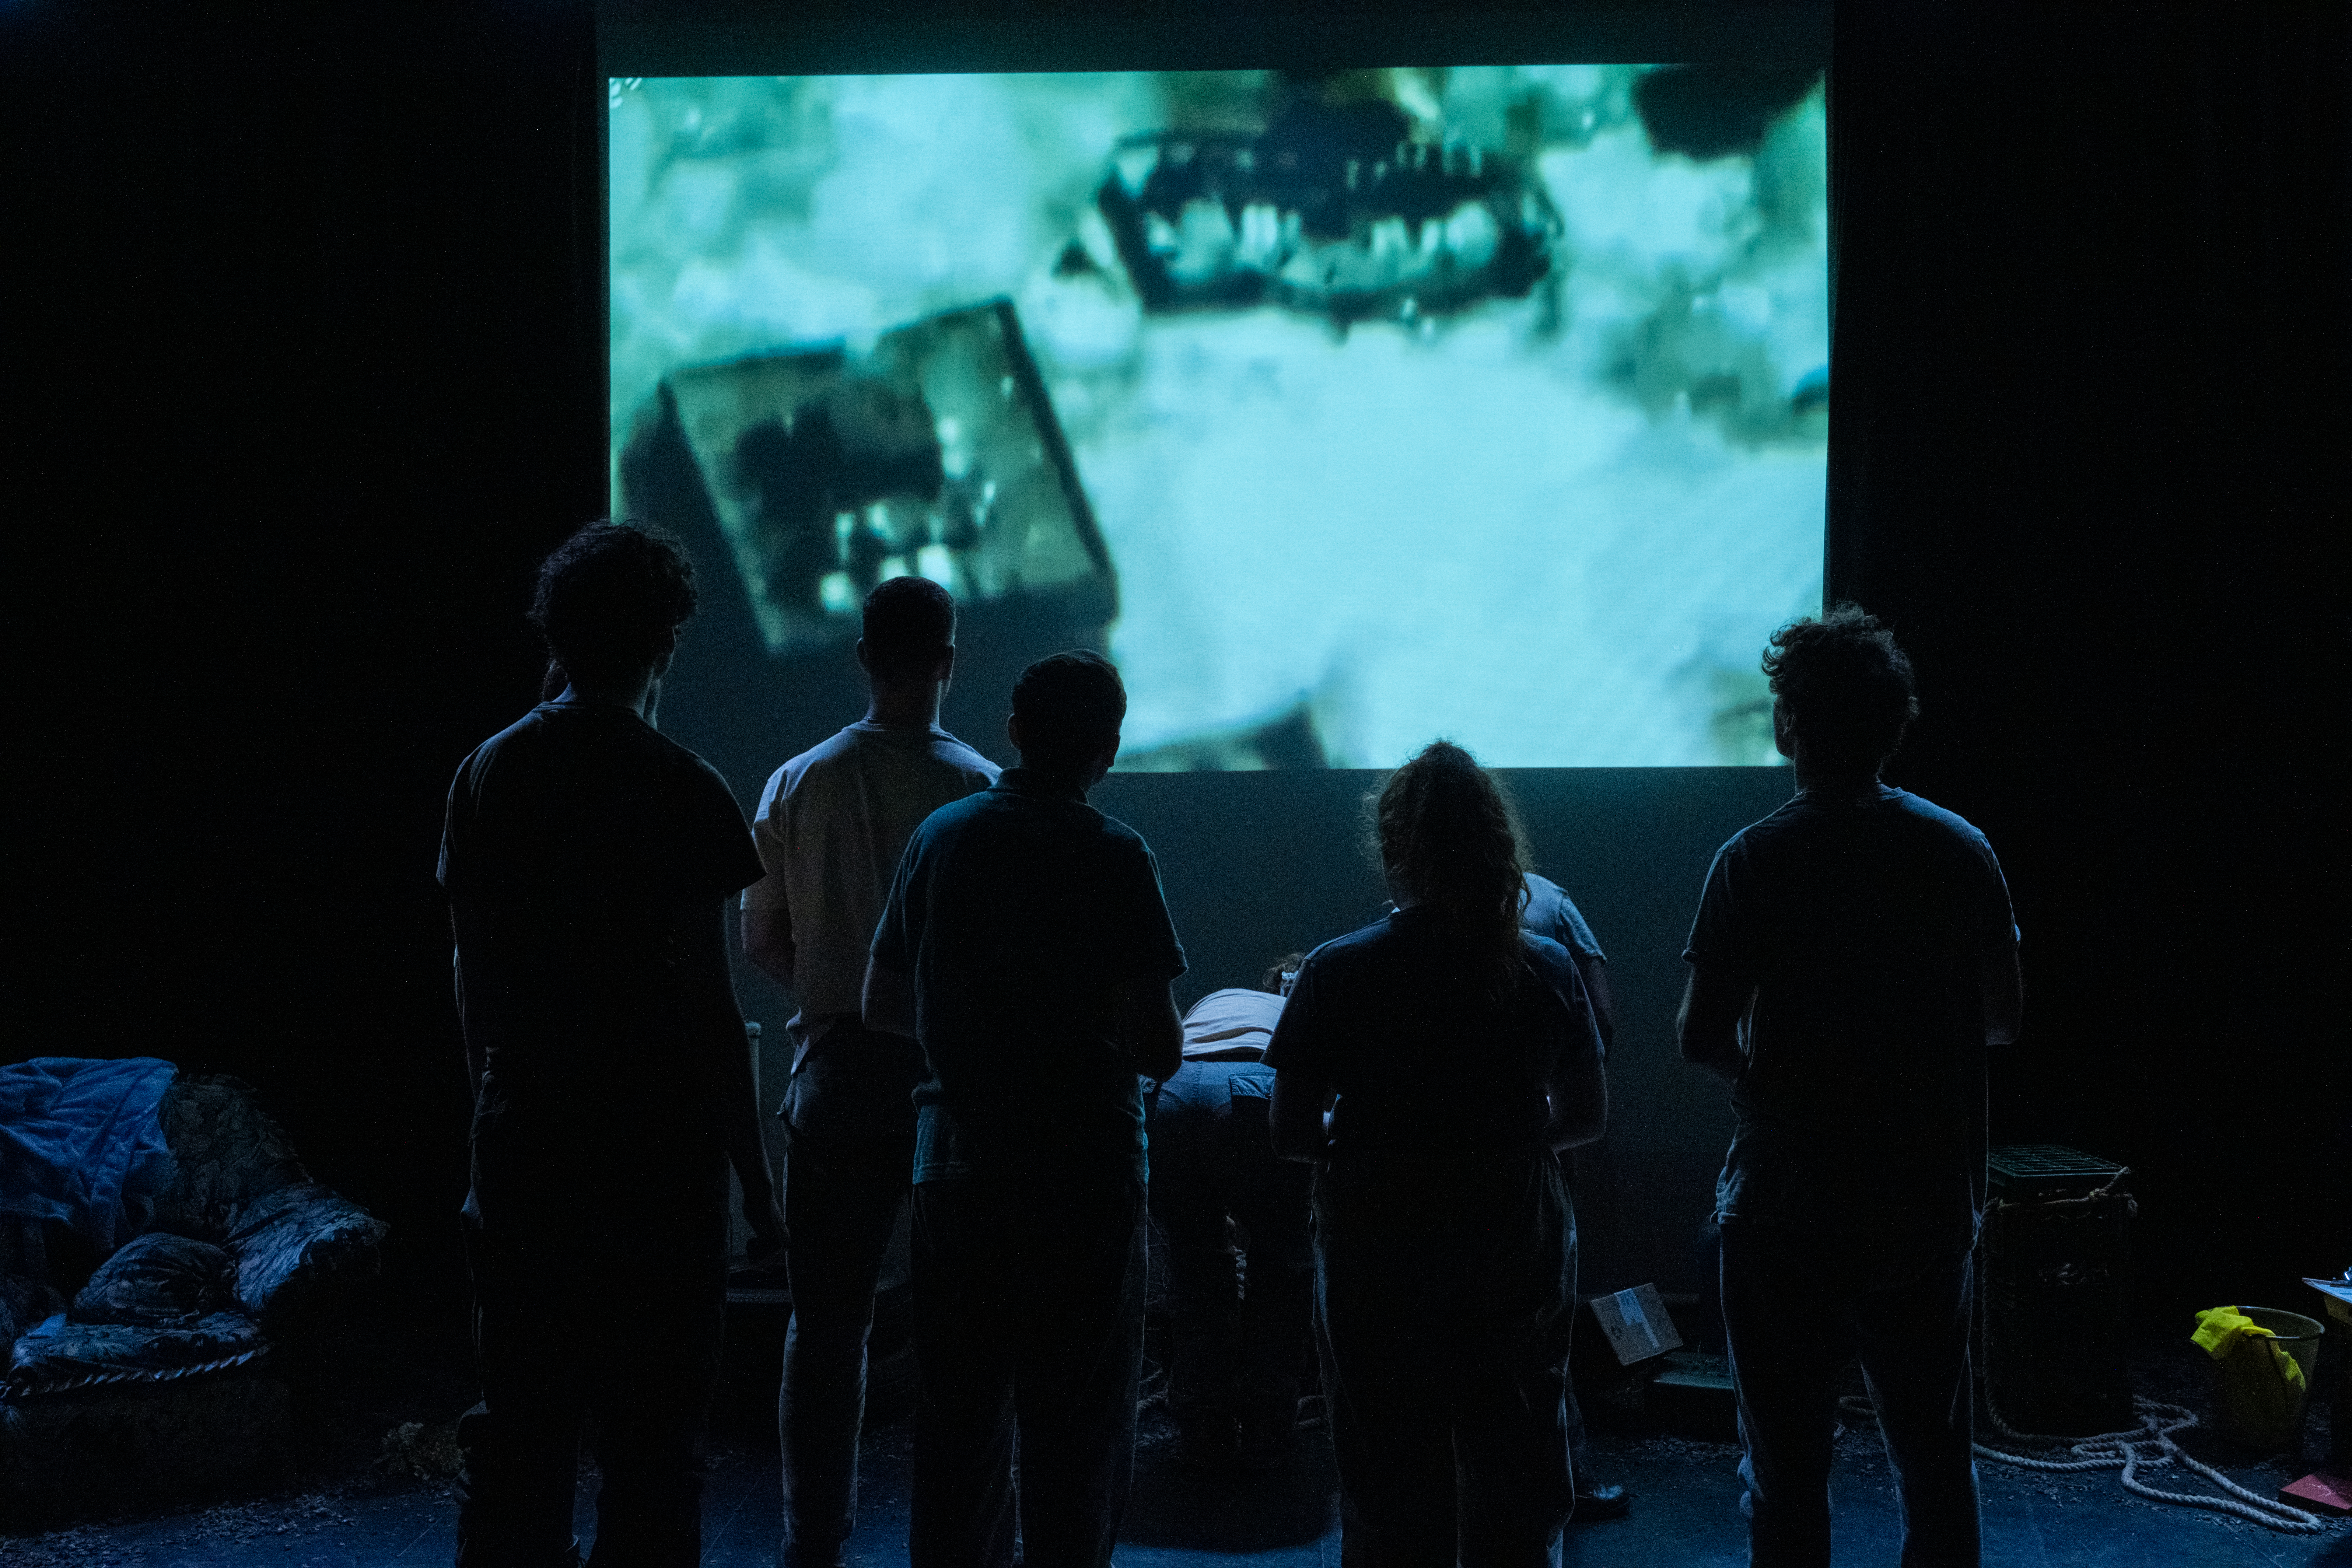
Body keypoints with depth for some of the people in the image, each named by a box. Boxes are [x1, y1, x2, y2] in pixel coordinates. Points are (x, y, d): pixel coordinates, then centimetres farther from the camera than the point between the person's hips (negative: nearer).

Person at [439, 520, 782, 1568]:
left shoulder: (488, 773, 5)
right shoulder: (681, 791, -11)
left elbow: (471, 974, 10)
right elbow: (708, 1007, -12)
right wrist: (756, 1181, -6)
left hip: (521, 1143, 5)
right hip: (658, 1153, -5)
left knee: (518, 1433, 13)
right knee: (652, 1441, 4)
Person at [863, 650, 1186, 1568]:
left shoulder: (940, 835, 3)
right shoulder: (1110, 856, -12)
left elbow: (882, 1003, 10)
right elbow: (1157, 1048, -16)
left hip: (956, 1160, 5)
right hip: (1082, 1172, -4)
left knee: (957, 1410, 15)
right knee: (1078, 1422, 6)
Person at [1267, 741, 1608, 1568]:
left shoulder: (1337, 974, -12)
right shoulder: (1548, 971, -5)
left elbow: (1290, 1135, -8)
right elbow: (1588, 1117, 6)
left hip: (1377, 1262, -2)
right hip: (1518, 1259, 2)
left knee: (1391, 1497, 11)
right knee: (1517, 1500, 15)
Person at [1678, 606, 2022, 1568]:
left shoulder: (1755, 863, -14)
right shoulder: (1962, 851, -3)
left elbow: (1700, 1040, -15)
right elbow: (2001, 1020, 6)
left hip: (1786, 1210, -3)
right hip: (1928, 1204, 4)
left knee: (1787, 1471, 9)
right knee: (1936, 1464, 17)